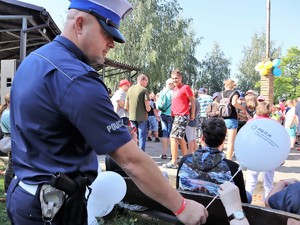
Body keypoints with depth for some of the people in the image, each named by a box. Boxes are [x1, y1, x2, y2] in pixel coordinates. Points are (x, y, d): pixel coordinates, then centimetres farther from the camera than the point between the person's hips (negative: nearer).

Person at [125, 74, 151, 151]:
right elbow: (147, 108, -15)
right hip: (142, 117, -5)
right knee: (142, 137, 3)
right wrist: (149, 108, 7)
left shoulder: (130, 89, 6)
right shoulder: (144, 90, -11)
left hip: (132, 117, 5)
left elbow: (126, 107, 7)